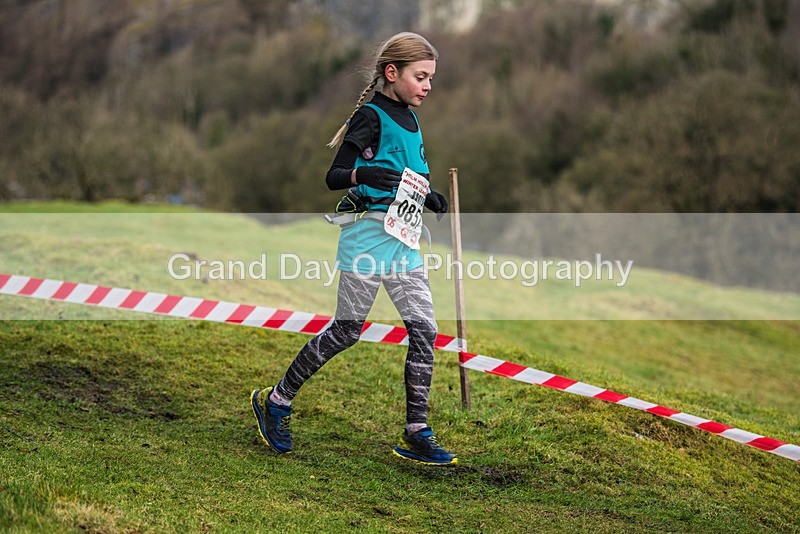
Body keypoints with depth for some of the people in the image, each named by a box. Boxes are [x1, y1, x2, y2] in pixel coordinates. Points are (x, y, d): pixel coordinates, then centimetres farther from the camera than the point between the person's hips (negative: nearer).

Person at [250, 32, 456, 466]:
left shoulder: (409, 120, 15)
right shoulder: (370, 117, -10)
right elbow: (333, 177, -13)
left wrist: (427, 198, 9)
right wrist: (362, 175, -32)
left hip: (403, 239, 8)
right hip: (369, 236, -8)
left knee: (424, 330, 0)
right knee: (346, 332, 0)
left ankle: (416, 436, 6)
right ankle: (276, 401, 18)